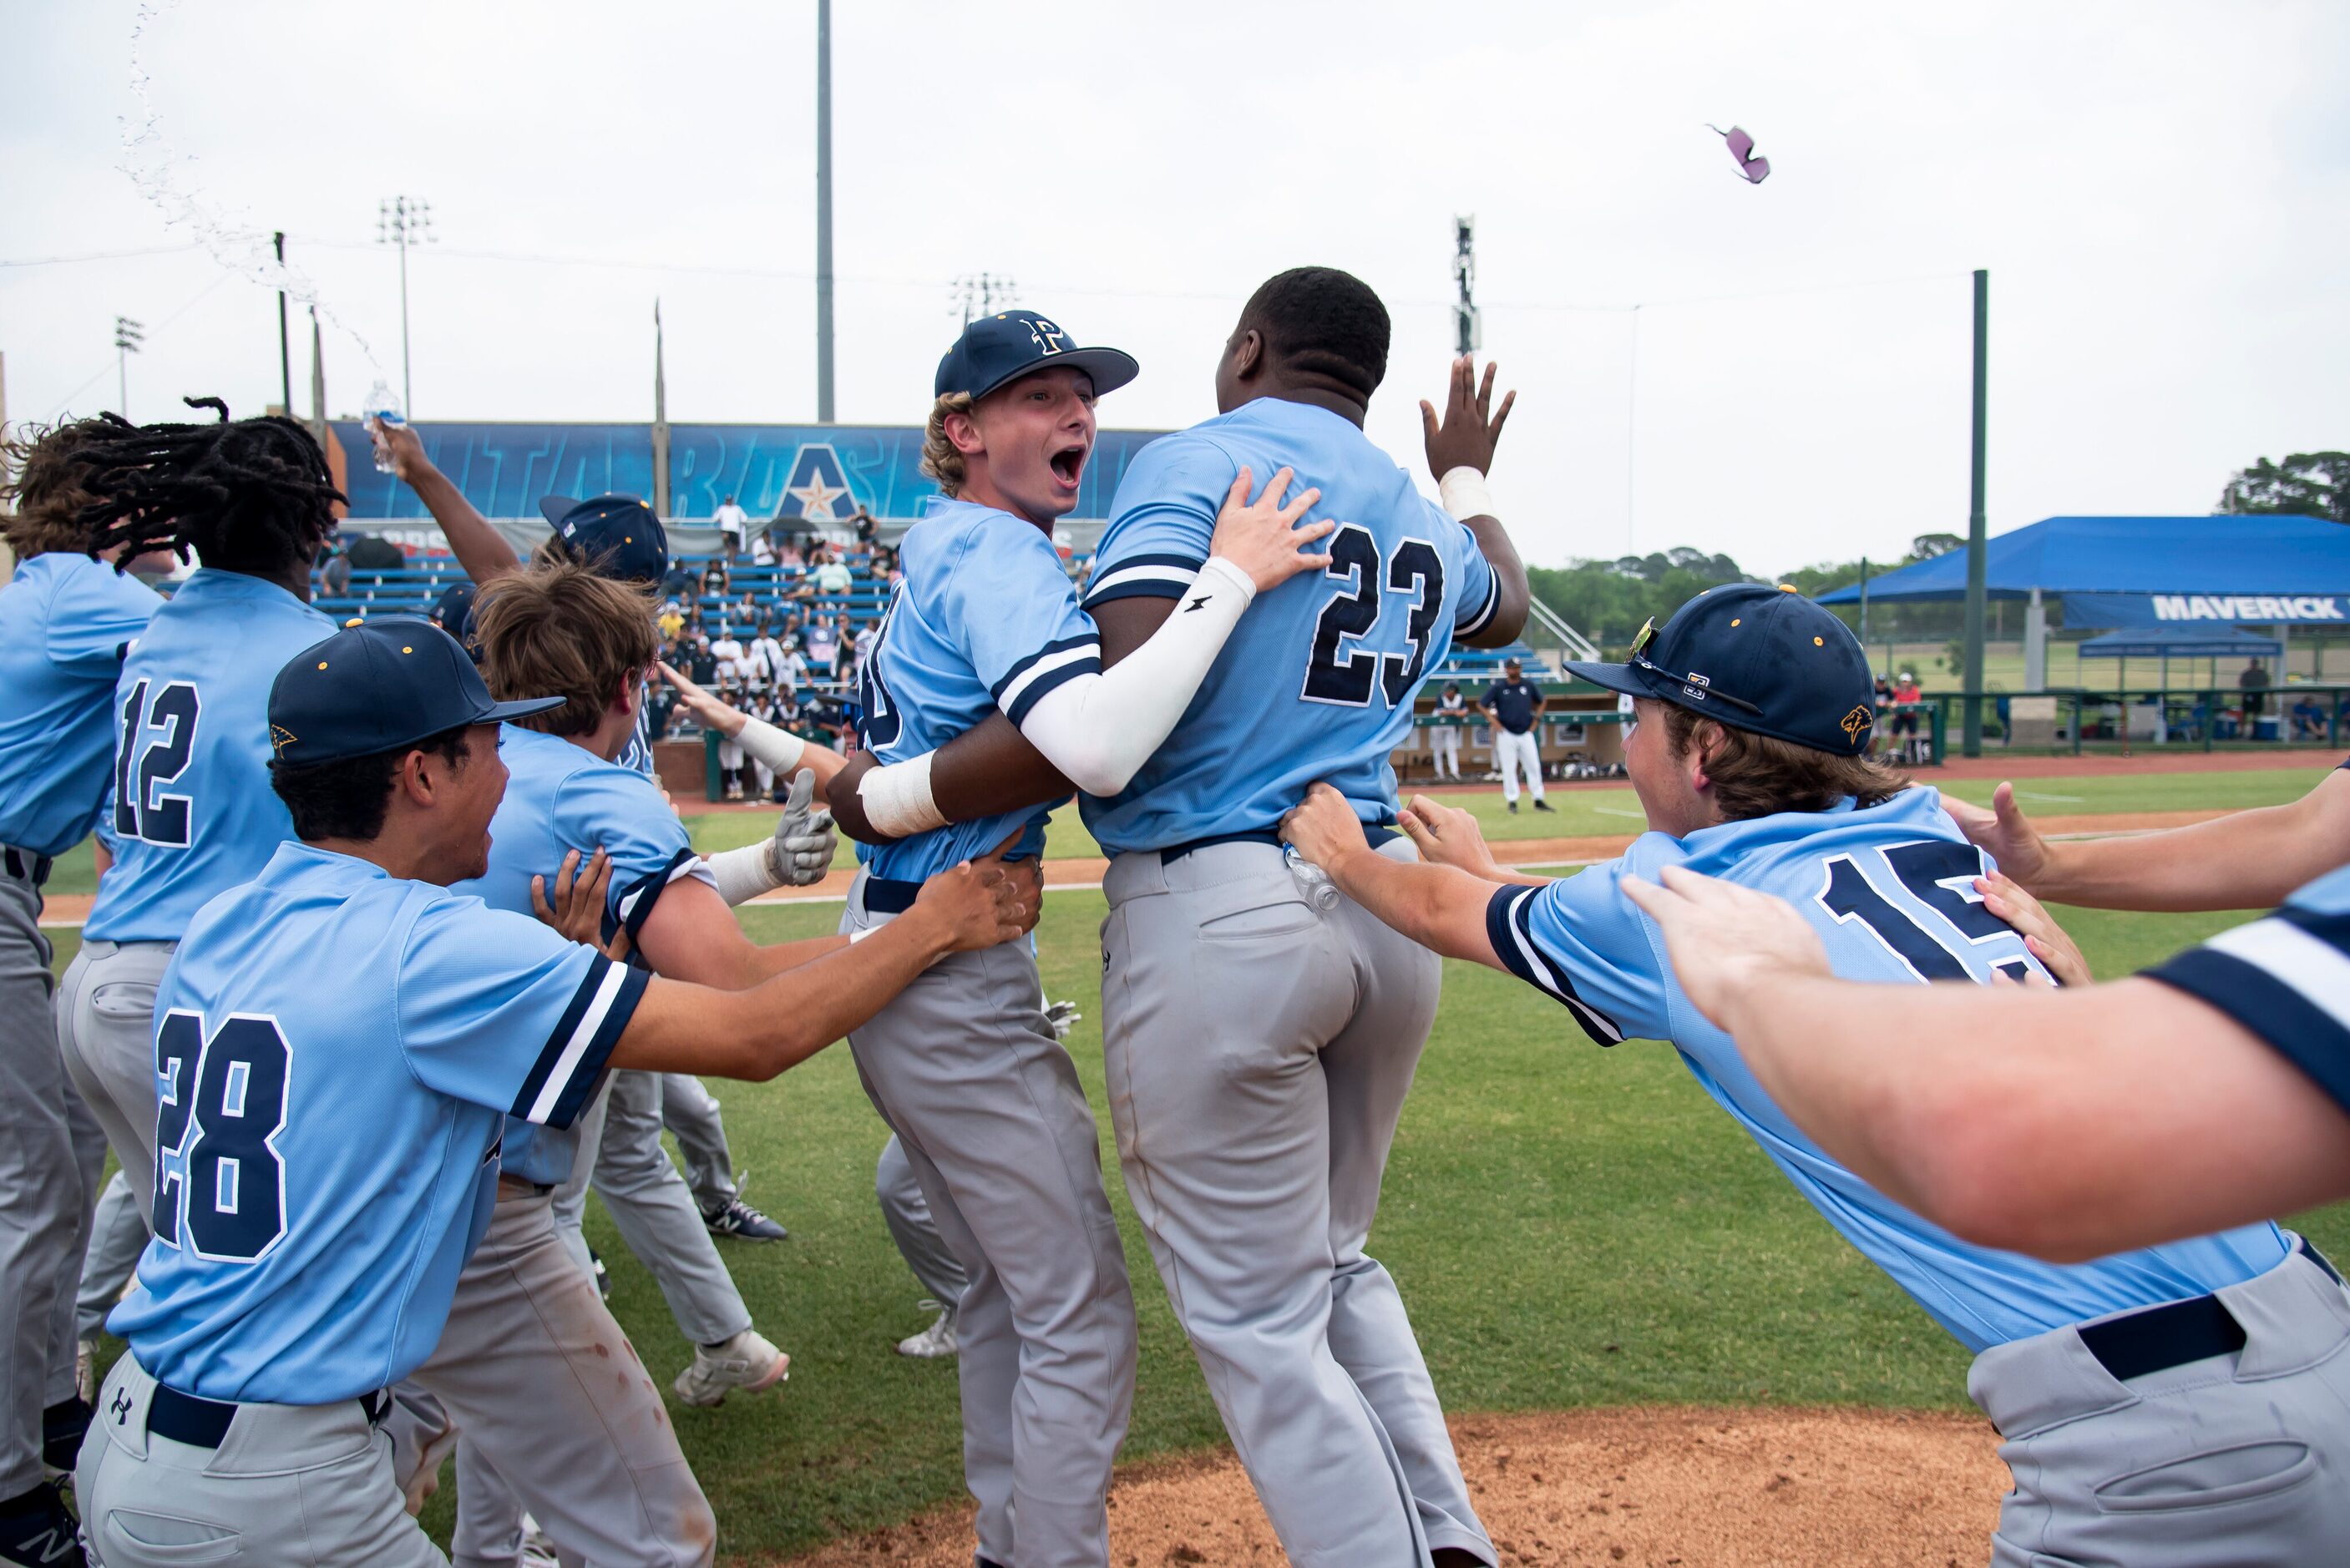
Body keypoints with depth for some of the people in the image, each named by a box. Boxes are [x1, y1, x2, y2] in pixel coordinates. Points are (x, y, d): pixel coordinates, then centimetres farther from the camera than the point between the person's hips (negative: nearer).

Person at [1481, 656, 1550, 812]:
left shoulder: (1528, 685, 3)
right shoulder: (1497, 687, -5)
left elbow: (1541, 702, 17)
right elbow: (1481, 705, 0)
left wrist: (1536, 720, 8)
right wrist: (1494, 722, -7)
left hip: (1526, 733, 3)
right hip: (1506, 734, -3)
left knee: (1534, 767, 3)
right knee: (1509, 769, 0)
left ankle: (1538, 800, 11)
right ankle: (1512, 802, 8)